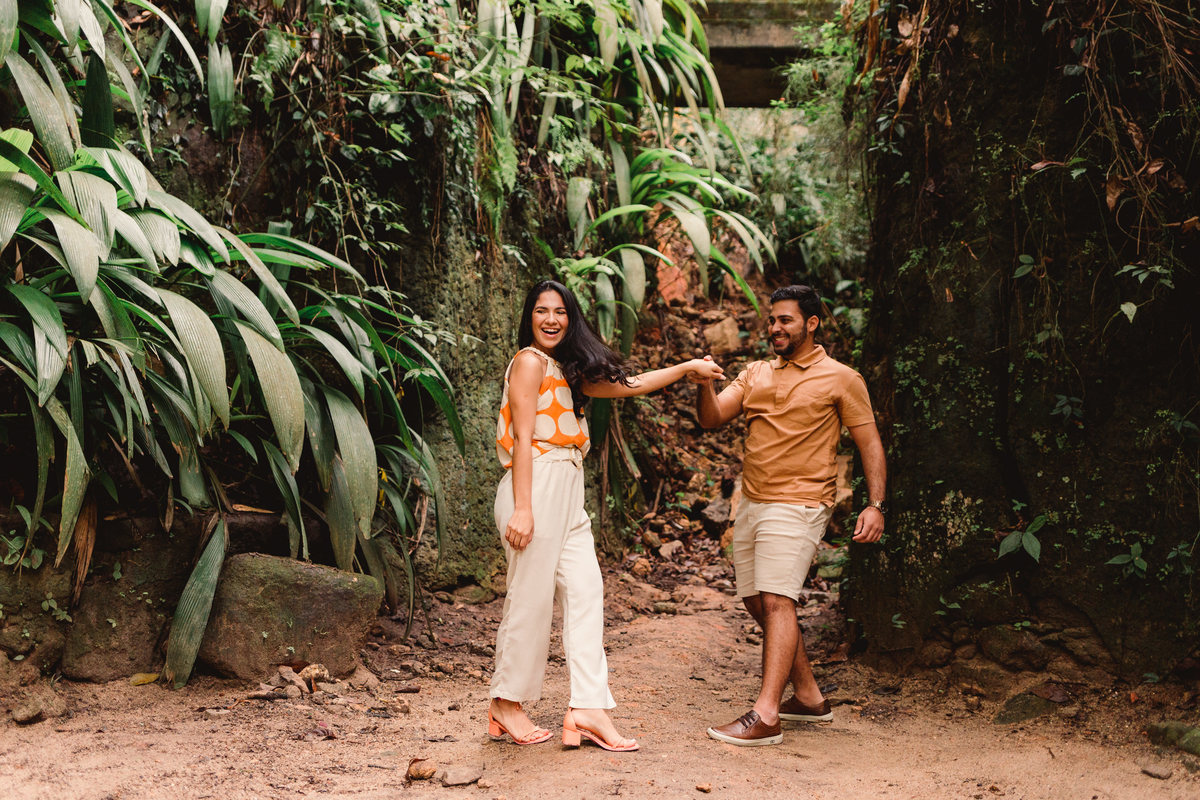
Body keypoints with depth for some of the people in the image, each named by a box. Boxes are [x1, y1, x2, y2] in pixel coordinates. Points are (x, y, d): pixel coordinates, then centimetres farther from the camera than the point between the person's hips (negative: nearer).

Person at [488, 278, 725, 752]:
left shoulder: (565, 371, 21)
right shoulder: (529, 362, -4)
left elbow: (624, 385, 28)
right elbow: (522, 439, -11)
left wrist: (687, 368, 31)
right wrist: (522, 509, -17)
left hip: (567, 494, 9)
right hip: (536, 486, -9)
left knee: (584, 592, 1)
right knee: (531, 598, -4)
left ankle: (588, 709, -1)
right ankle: (506, 707, 8)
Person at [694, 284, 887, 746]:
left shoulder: (840, 379, 0)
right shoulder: (756, 374, 16)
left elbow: (870, 444, 0)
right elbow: (712, 418, 7)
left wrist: (876, 505, -11)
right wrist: (704, 384, -14)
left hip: (798, 505, -7)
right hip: (751, 503, 7)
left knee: (776, 601, -16)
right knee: (759, 603, 11)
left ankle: (765, 716, -20)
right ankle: (809, 697, 24)